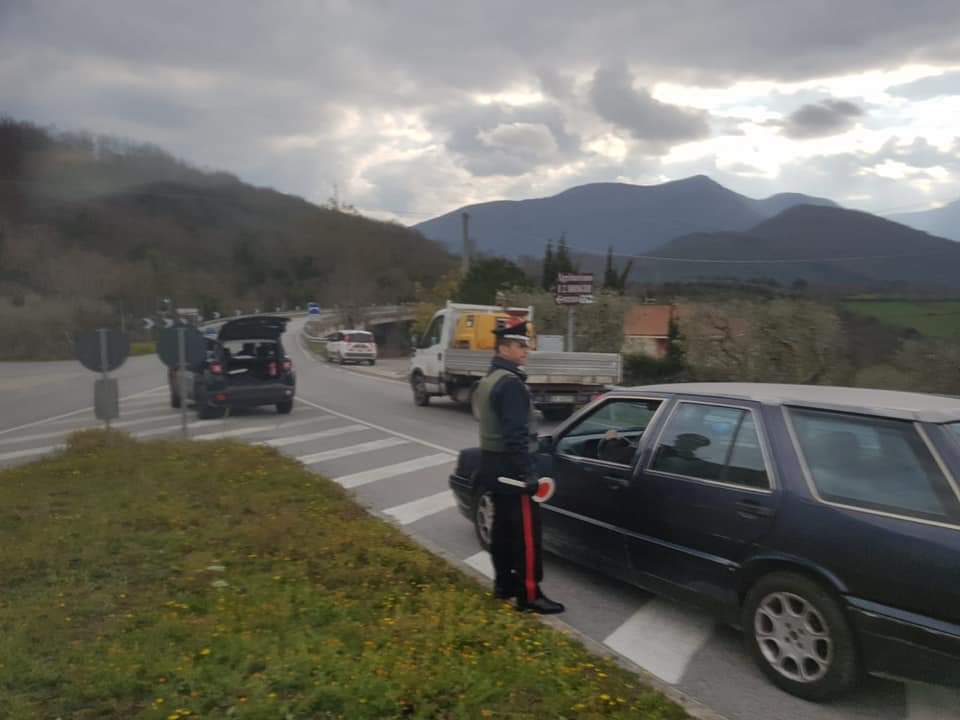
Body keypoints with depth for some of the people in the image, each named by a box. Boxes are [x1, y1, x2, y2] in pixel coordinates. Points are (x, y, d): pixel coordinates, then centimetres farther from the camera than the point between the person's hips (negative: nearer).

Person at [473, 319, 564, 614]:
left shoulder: (488, 379, 13)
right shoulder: (511, 383, -20)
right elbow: (516, 435, -26)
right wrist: (528, 474, -25)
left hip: (493, 463, 10)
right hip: (510, 468, -10)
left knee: (502, 526, 16)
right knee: (526, 531, -4)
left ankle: (504, 583, 26)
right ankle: (529, 595, 1)